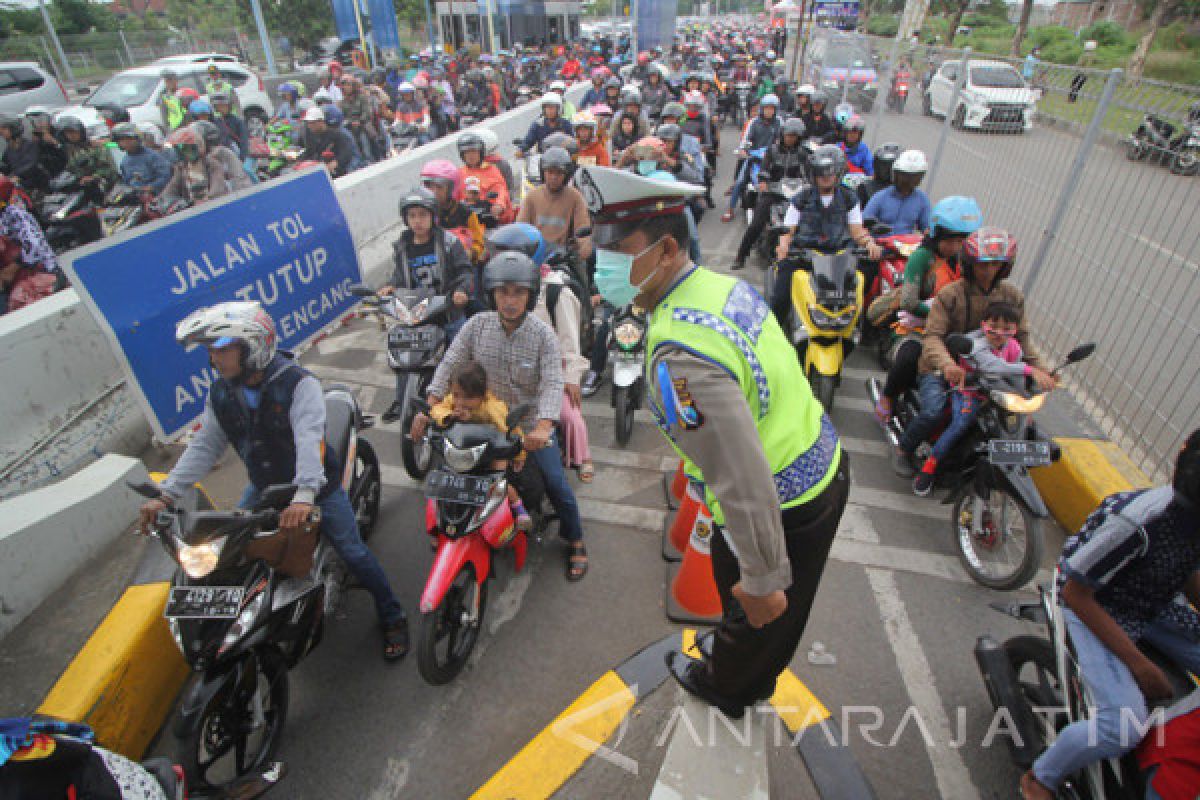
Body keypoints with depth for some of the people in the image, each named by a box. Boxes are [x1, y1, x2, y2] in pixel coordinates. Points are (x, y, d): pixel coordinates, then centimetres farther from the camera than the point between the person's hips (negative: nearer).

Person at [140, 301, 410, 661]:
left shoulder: (298, 383, -25)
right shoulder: (220, 392, -3)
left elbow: (309, 439, -38)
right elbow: (204, 445, 0)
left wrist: (304, 495, -51)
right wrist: (166, 495, -8)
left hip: (314, 485, -6)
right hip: (264, 486, 6)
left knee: (352, 552, -5)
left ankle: (392, 617, 13)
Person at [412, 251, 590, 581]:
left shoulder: (543, 335, -15)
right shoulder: (477, 325, -8)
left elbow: (553, 383, -25)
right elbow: (449, 364, -9)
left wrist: (543, 427, -41)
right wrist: (429, 407, -22)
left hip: (531, 424, -2)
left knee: (556, 484, -3)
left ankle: (575, 541, 23)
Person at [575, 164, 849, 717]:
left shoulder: (679, 352, -34)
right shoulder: (724, 283, -3)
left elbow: (744, 483, -35)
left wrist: (764, 580, -21)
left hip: (781, 511, -8)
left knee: (754, 611, 23)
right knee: (780, 614, 32)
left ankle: (724, 688, 55)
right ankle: (756, 678, 60)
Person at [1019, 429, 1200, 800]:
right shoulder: (1137, 521, -33)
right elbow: (1075, 593, -24)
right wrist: (1138, 663, -21)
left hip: (1157, 607, 8)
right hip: (1095, 606, -8)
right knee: (1125, 727, -21)